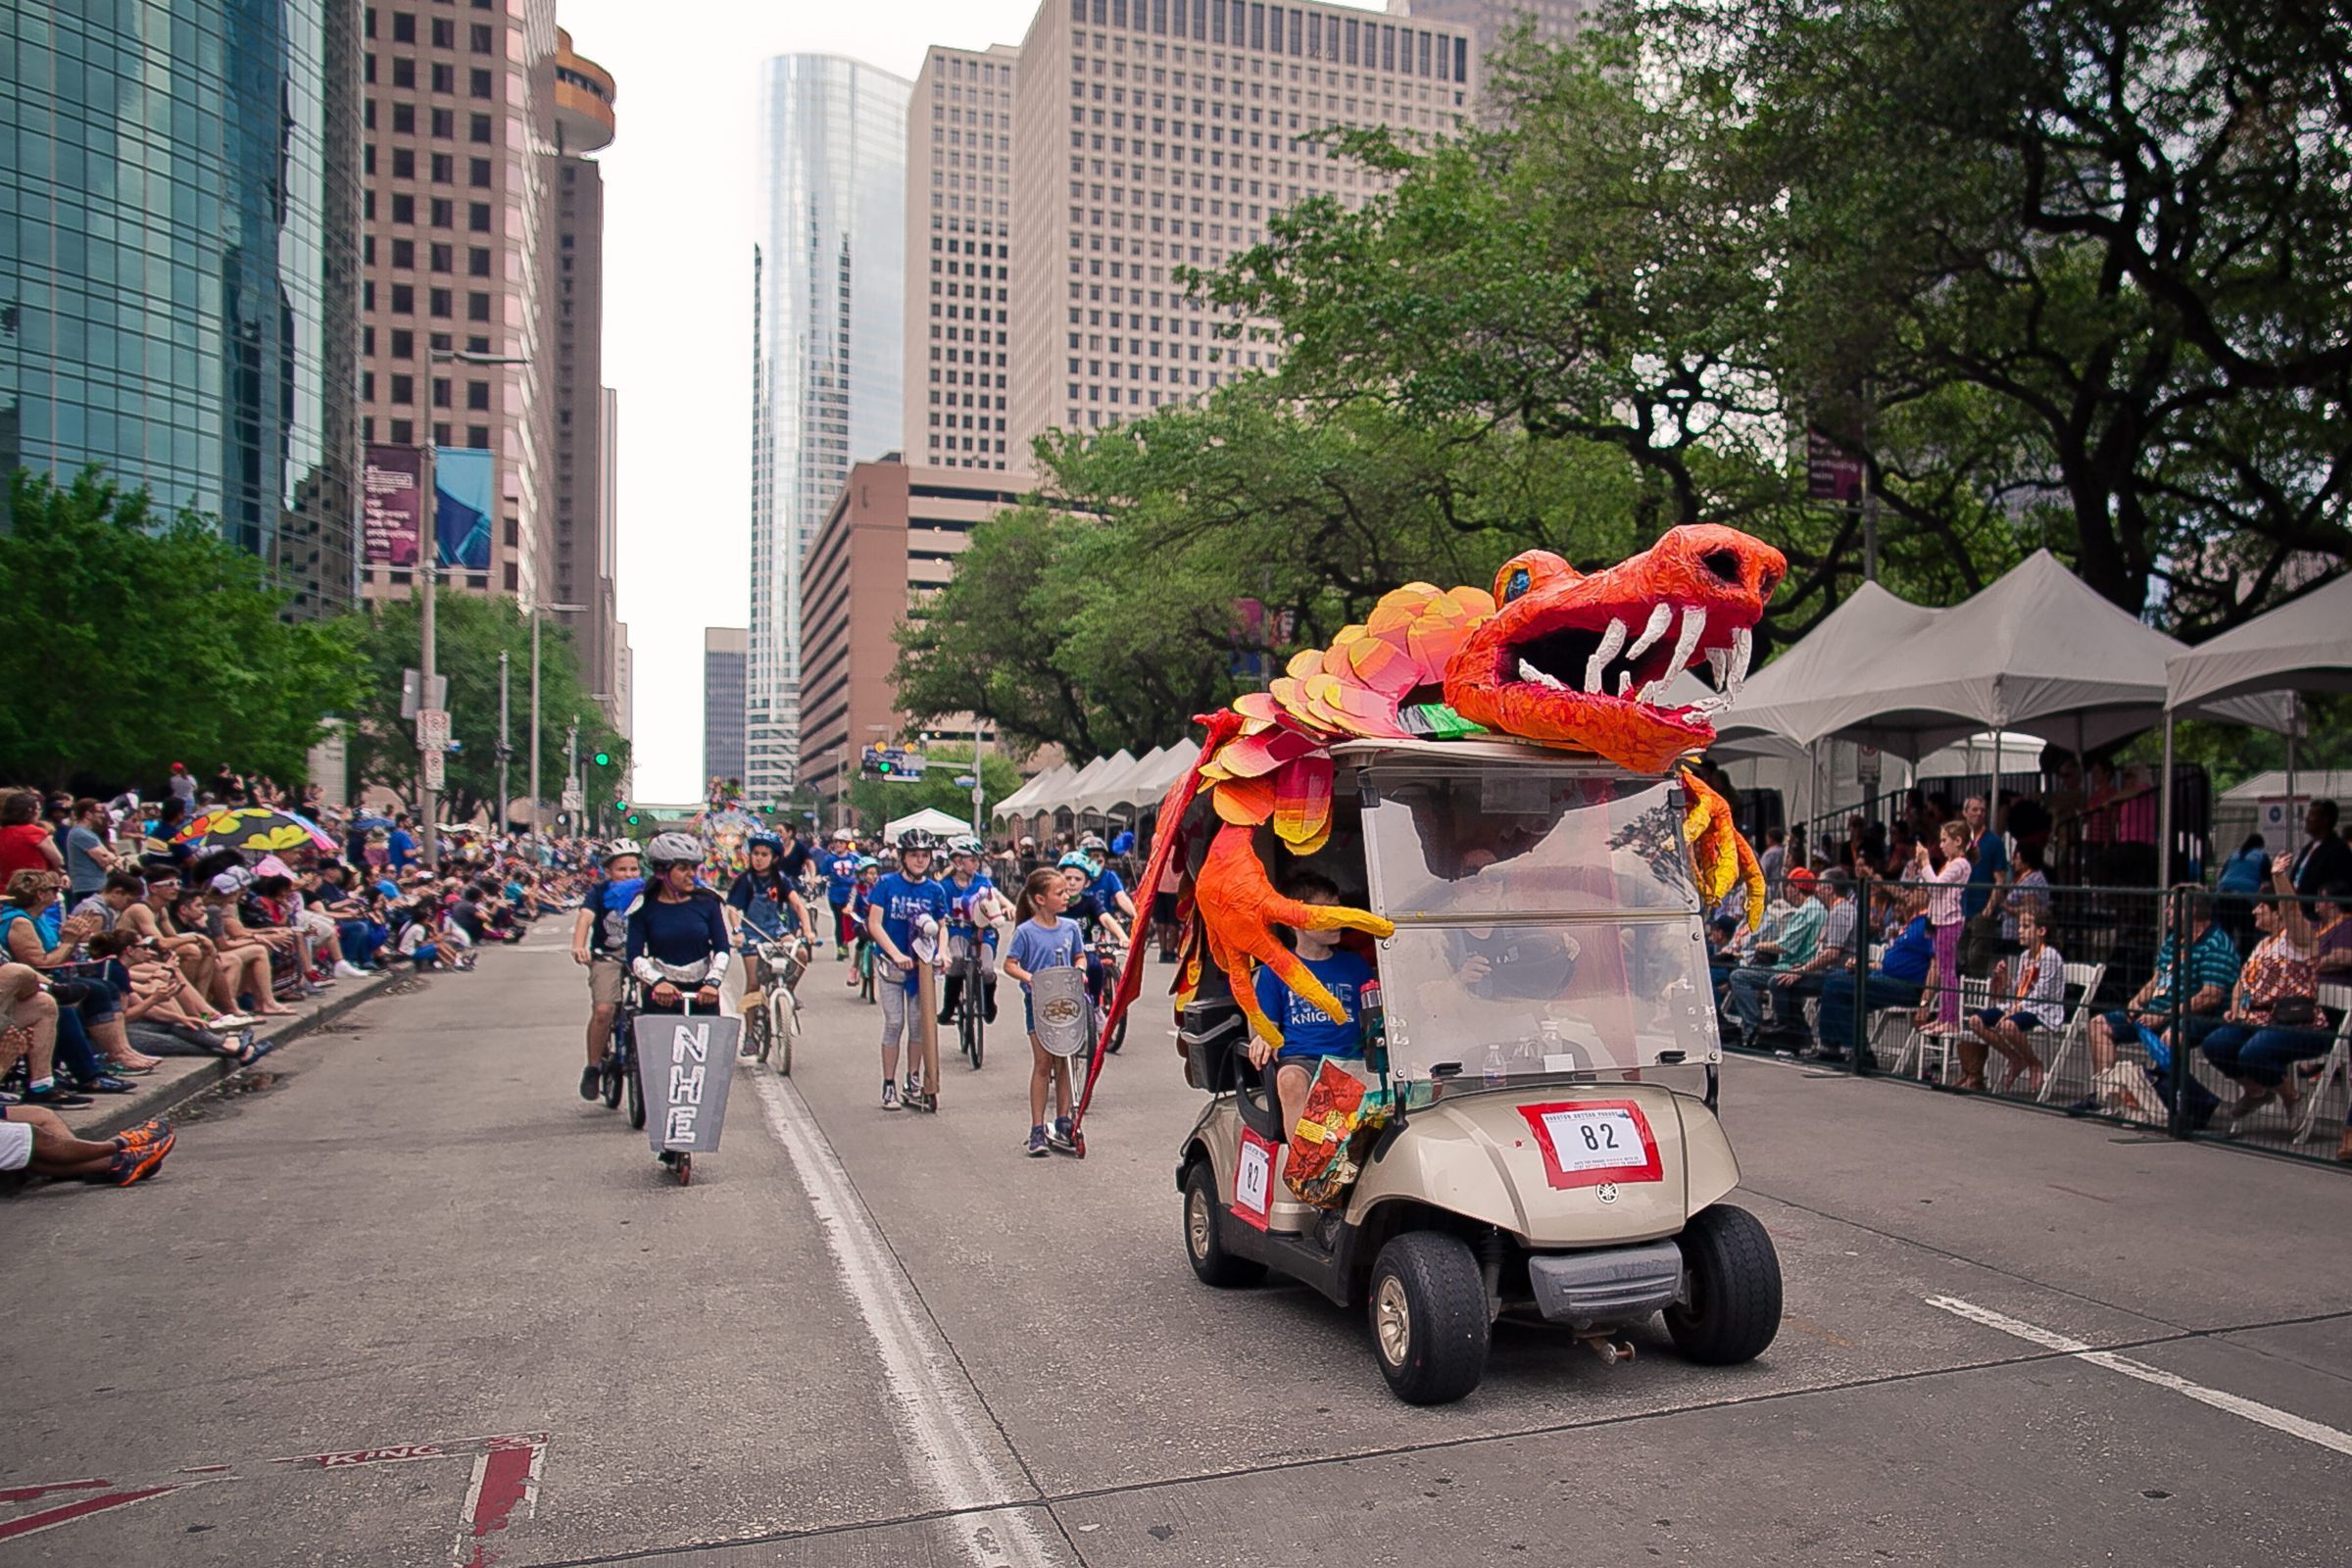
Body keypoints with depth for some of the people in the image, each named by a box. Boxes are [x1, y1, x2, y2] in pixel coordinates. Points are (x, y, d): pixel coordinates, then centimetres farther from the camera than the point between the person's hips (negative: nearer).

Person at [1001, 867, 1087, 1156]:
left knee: (1063, 1062, 7)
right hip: (1038, 1001, -4)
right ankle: (1037, 1129, 2)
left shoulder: (1070, 927, 3)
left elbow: (1079, 958, 14)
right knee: (1042, 1062, -4)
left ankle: (1062, 1121, 19)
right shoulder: (1026, 931, -9)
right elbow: (1009, 964, -5)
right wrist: (1028, 977, -23)